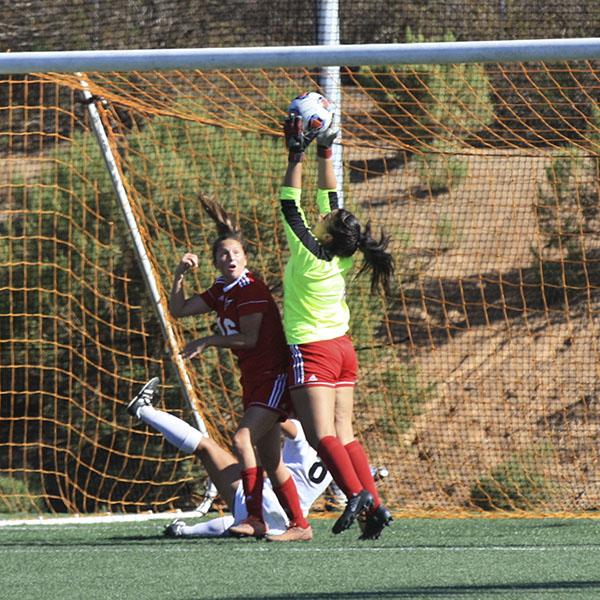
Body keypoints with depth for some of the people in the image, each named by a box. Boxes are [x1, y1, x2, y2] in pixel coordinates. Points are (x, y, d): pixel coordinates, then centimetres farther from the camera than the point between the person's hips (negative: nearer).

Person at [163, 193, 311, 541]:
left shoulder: (251, 290, -14)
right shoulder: (221, 293, 11)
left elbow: (249, 338, -18)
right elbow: (179, 310, 16)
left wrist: (207, 342, -10)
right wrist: (181, 275, 2)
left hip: (274, 377, -9)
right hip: (255, 381, 9)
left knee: (244, 440, -22)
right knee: (270, 459, 8)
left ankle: (255, 518, -20)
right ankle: (300, 525, 13)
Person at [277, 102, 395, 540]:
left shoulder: (309, 255, -17)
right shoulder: (342, 259, 0)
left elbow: (290, 207, -13)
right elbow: (330, 198, 10)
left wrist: (297, 157, -9)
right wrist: (325, 153, 14)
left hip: (313, 352, -7)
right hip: (343, 349, 7)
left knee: (322, 434, -12)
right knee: (344, 435, 5)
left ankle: (357, 493, -28)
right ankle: (375, 506, -4)